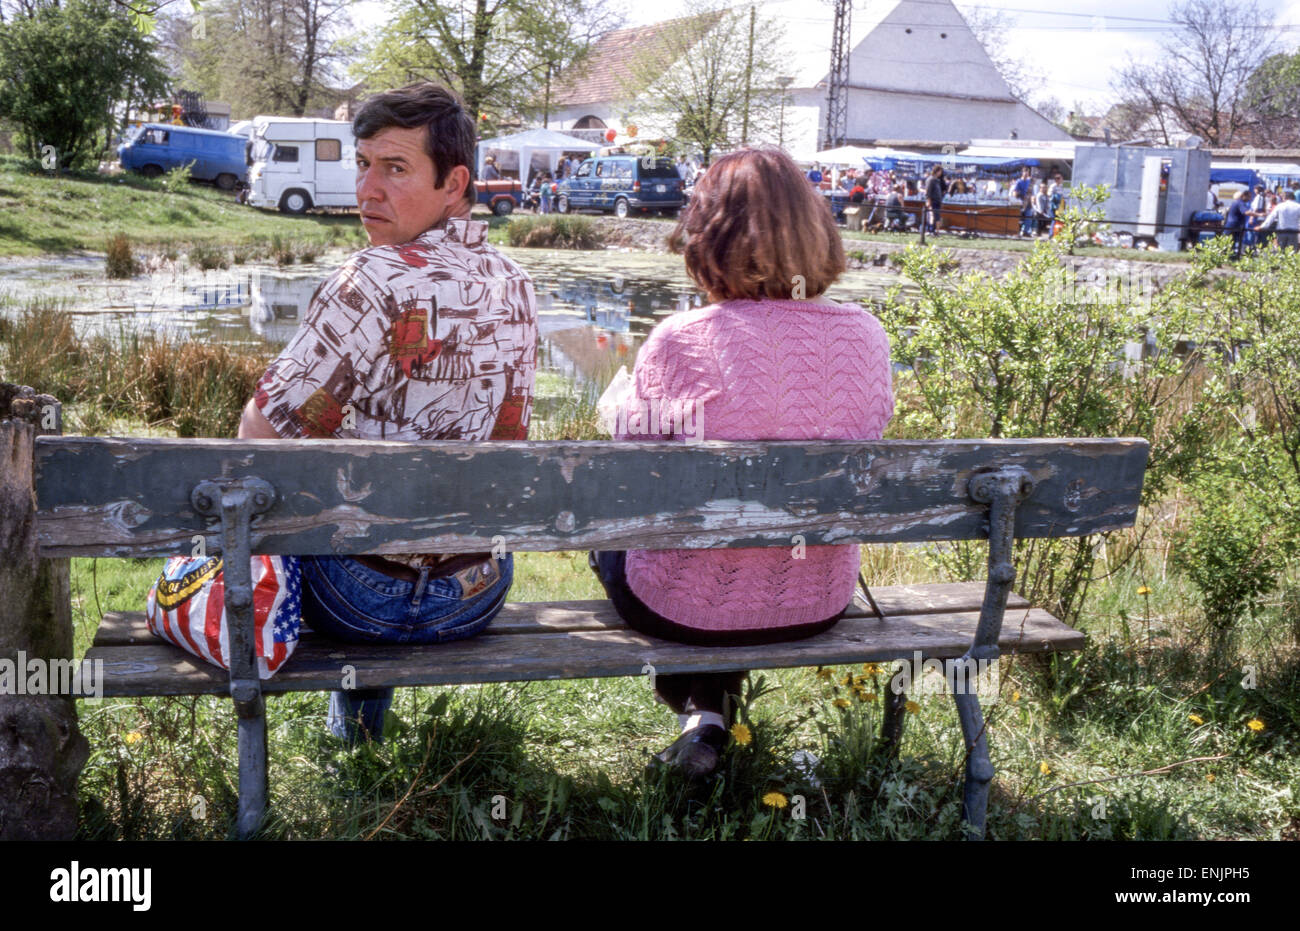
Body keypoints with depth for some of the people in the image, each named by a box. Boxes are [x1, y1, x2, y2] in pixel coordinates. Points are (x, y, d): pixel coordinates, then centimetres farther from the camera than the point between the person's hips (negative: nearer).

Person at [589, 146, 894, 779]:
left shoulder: (679, 342, -21)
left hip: (688, 607, -4)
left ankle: (699, 707, 29)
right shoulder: (865, 335, -10)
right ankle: (715, 697, 32)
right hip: (817, 606, 4)